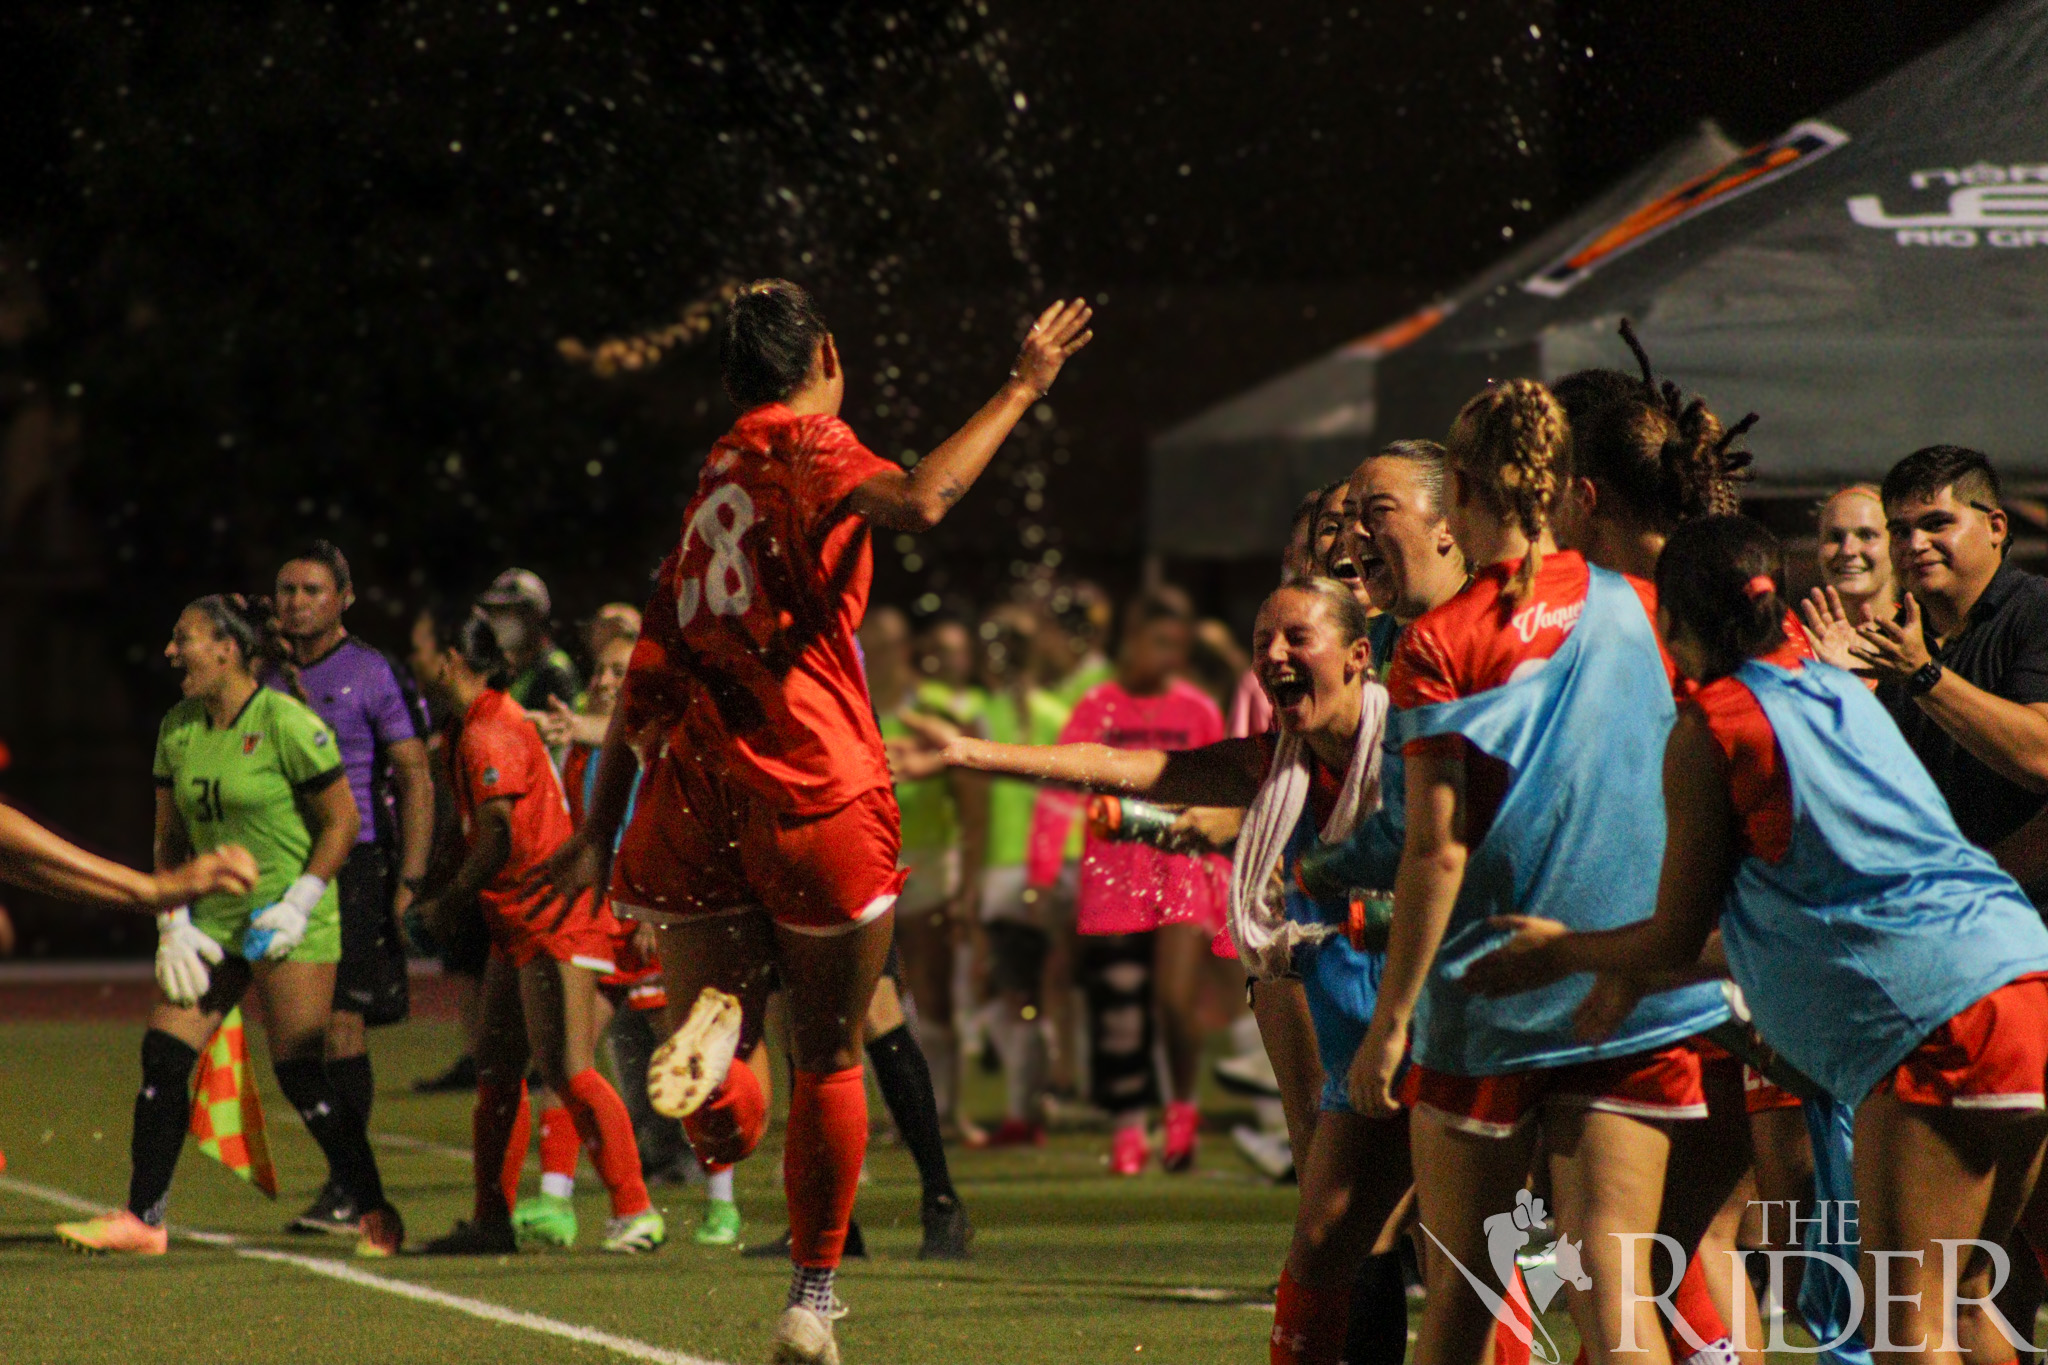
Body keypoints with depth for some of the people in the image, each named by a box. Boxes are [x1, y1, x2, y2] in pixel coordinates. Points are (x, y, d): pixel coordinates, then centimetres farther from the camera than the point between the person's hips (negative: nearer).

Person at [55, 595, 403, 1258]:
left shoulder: (287, 724, -13)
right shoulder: (179, 729, 7)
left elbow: (342, 821, -9)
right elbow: (170, 837, 15)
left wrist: (297, 905, -15)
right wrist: (174, 923, 3)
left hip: (291, 926, -7)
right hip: (213, 916, 7)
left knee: (299, 1073, -9)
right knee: (163, 1058, -2)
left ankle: (376, 1217, 4)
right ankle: (142, 1218, 4)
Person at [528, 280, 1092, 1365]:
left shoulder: (710, 482, 20)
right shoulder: (804, 446, -1)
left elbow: (645, 685, 22)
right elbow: (917, 502, -24)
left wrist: (601, 829, 27)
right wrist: (1023, 388, -15)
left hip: (699, 789, 5)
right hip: (816, 789, -5)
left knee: (724, 1132, 4)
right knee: (829, 1059, 11)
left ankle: (711, 1024, -29)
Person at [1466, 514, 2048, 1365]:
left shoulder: (1710, 726, -1)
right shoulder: (1841, 692, 23)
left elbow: (1676, 941, 6)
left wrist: (1560, 953, 24)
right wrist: (1630, 977, 39)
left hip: (1935, 1023, -8)